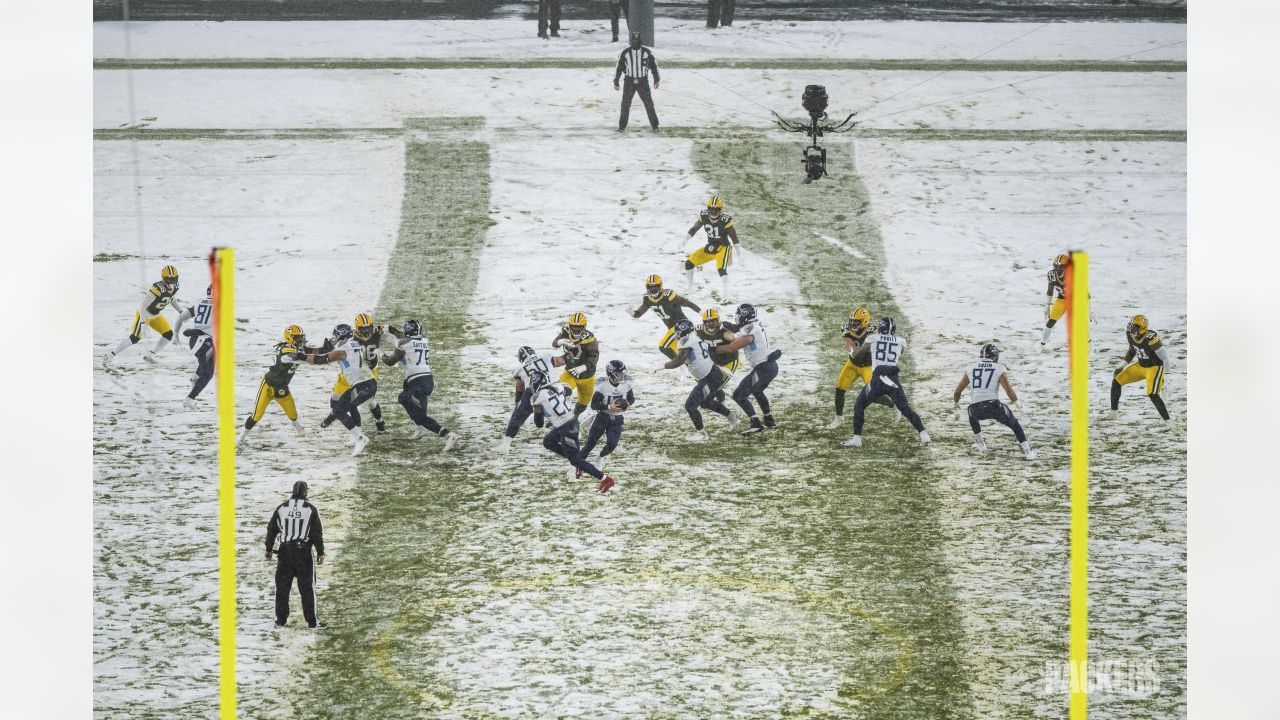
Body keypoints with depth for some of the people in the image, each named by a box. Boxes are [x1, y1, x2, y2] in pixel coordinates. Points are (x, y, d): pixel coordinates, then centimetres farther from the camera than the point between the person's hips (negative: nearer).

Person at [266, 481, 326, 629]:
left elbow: (271, 529, 9)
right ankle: (312, 621, 0)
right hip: (303, 552, -2)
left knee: (282, 586, 10)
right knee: (307, 587, 1)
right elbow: (317, 533, -4)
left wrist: (268, 549, 19)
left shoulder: (281, 508, 4)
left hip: (285, 551, 2)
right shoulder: (311, 509, -4)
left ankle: (281, 619, 12)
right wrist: (320, 552, 2)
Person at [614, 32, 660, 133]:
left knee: (649, 104, -2)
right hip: (629, 82, 0)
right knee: (625, 105, 0)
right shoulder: (625, 53, -3)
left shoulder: (647, 52, -3)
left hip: (643, 82, 0)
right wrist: (616, 81, 4)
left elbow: (653, 65, 8)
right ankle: (622, 126, 11)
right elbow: (619, 67, 4)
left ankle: (654, 125, 6)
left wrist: (656, 79, 11)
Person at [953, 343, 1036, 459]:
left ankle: (980, 444, 38)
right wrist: (1016, 402, 16)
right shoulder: (999, 369, 4)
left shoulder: (971, 369, 14)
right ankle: (1027, 451, 7)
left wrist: (956, 403, 39)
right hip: (993, 405, -2)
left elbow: (957, 391, 19)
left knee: (972, 415, 38)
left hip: (976, 409, 2)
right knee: (1014, 424, 17)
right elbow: (1009, 390, -3)